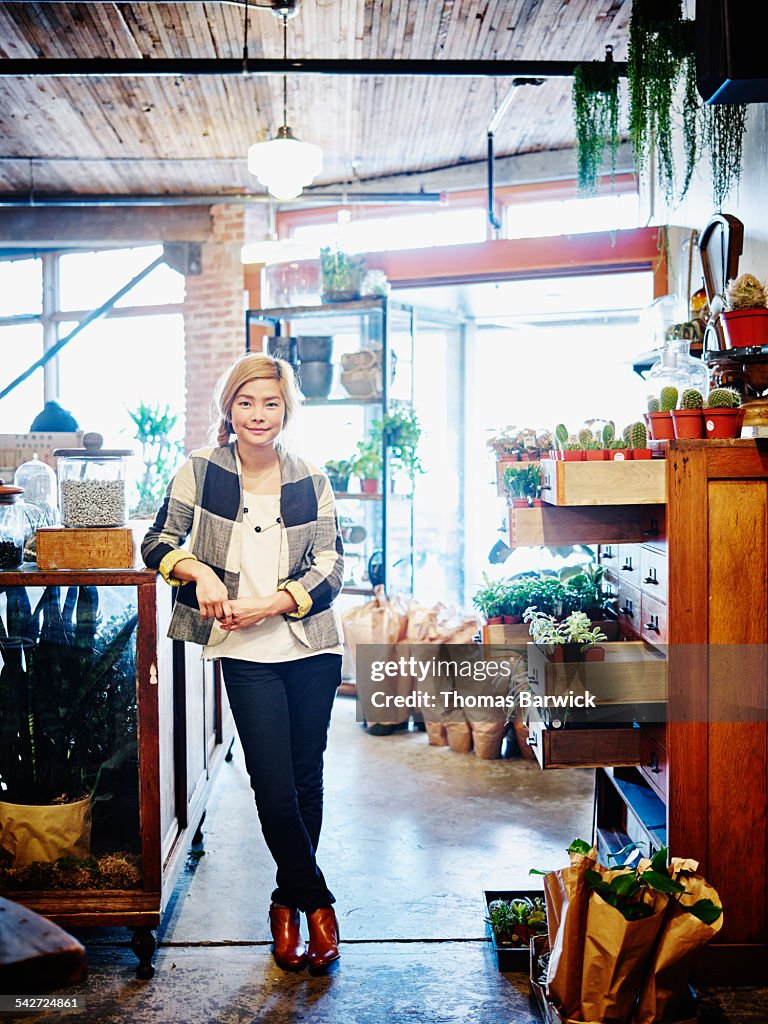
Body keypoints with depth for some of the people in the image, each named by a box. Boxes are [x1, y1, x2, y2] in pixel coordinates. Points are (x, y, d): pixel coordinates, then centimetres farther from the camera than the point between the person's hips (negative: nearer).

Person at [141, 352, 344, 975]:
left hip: (312, 647, 2)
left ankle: (288, 901, 29)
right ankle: (317, 901, 17)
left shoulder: (311, 481, 1)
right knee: (274, 786, -5)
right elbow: (159, 543, 3)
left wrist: (265, 606, -15)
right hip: (246, 654, -1)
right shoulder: (202, 470, -2)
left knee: (307, 778, 9)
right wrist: (199, 572, -18)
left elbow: (330, 568, -2)